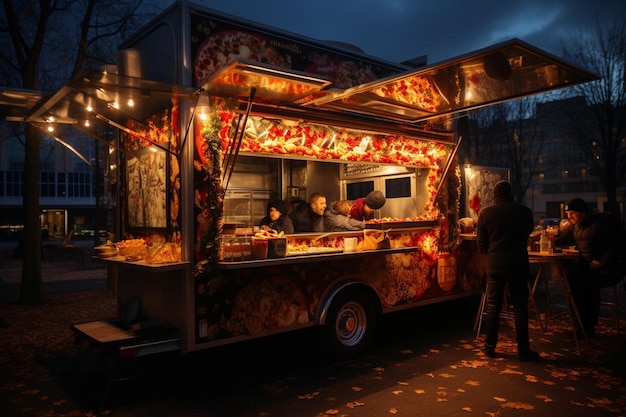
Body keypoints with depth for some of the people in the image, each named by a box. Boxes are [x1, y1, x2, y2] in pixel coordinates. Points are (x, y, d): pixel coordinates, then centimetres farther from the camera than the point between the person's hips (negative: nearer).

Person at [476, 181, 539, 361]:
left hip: (494, 265, 1)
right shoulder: (524, 211, -3)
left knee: (493, 306, 10)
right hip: (518, 264, -1)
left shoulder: (485, 213, -2)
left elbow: (481, 242, 0)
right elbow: (527, 234, 14)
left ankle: (490, 347, 15)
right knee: (520, 306, 7)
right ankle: (523, 350, 11)